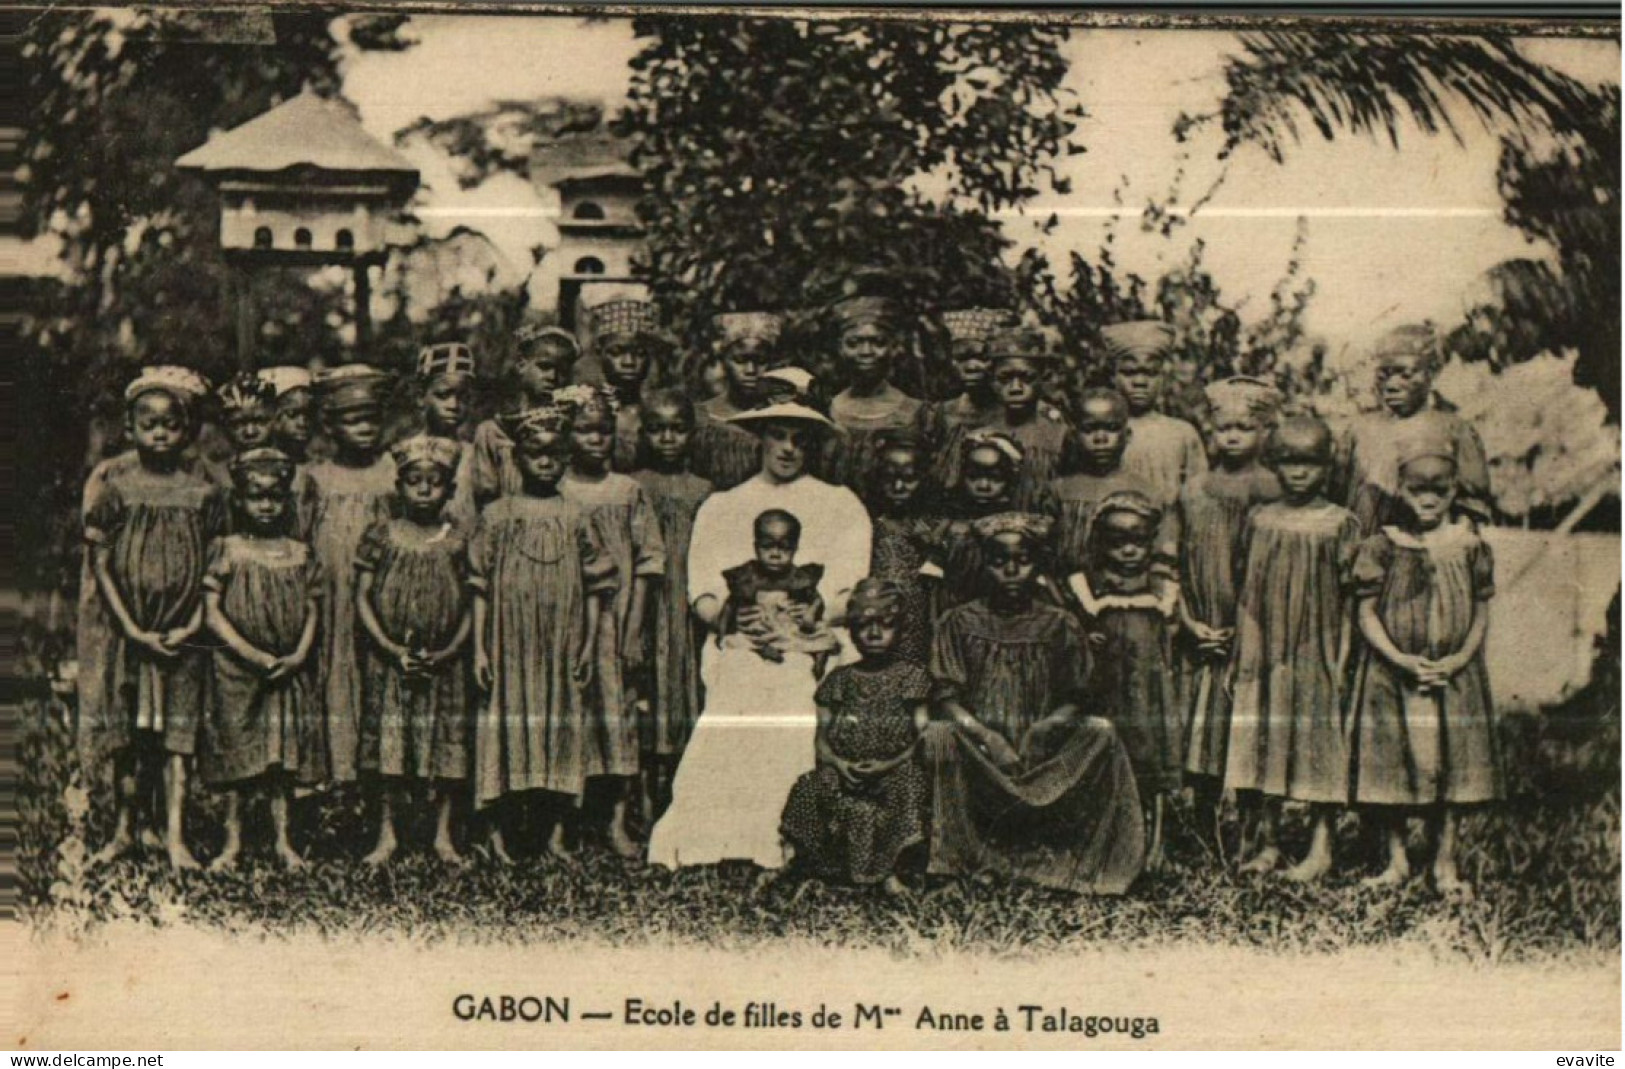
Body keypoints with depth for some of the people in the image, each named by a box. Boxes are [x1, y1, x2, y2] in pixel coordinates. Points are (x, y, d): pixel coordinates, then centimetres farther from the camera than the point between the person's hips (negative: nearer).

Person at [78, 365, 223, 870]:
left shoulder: (201, 490, -2)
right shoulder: (113, 484, -5)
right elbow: (99, 564, -6)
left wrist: (193, 625, -10)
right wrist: (134, 631, -11)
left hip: (180, 631, 0)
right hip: (124, 627, 0)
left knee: (177, 728, 0)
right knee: (125, 730, 7)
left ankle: (174, 834, 4)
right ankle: (126, 826, 20)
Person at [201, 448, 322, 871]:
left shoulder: (300, 554, 5)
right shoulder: (227, 550, -3)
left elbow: (312, 610, 5)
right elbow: (212, 611, -8)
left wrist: (299, 655, -11)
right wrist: (253, 654, -15)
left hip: (289, 671, 2)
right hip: (236, 669, -2)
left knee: (285, 753, 6)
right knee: (236, 754, 3)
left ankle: (282, 839, 15)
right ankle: (233, 840, 12)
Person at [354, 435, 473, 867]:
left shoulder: (457, 539, 0)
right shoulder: (381, 535, -3)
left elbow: (468, 604, 1)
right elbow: (363, 597, -4)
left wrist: (449, 651, -12)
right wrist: (392, 649, -13)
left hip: (443, 661, 1)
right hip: (388, 658, -1)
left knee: (446, 742, 4)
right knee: (388, 741, 4)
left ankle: (443, 835, 16)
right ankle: (387, 834, 15)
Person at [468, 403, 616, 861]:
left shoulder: (575, 517, 5)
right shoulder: (497, 516, 1)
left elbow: (595, 587, 7)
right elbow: (480, 588, 1)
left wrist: (589, 645, 1)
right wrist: (480, 649, -4)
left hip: (563, 645, 2)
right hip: (510, 641, -2)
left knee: (564, 727, 4)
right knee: (509, 724, -2)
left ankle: (558, 832, 13)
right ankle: (498, 831, 6)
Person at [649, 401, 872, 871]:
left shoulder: (841, 505, 15)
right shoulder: (719, 508, 21)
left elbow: (852, 598, 3)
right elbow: (703, 599, 11)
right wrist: (729, 612, -12)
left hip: (813, 665, -1)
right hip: (737, 666, 1)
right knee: (721, 774, -14)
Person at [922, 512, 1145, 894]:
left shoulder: (1060, 626, 9)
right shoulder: (960, 623, 6)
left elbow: (1074, 700, 5)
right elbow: (945, 696, -2)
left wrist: (1049, 725, -16)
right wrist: (983, 735, -17)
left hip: (1040, 749, 2)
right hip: (978, 750, -1)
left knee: (1101, 734, -22)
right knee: (937, 736, -31)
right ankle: (963, 858, -27)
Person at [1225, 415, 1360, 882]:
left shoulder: (1340, 523, -2)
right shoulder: (1260, 521, 5)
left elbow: (1348, 599, -2)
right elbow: (1247, 594, 8)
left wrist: (1343, 659, -7)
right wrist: (1242, 654, 4)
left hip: (1317, 651, -3)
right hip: (1267, 651, 3)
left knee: (1319, 742, 1)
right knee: (1264, 741, 5)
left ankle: (1321, 845, 8)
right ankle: (1267, 840, 14)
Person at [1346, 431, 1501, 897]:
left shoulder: (1470, 547, 3)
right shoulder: (1382, 547, -2)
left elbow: (1481, 612, 5)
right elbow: (1367, 613, -3)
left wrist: (1460, 658, -11)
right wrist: (1400, 659, -15)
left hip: (1454, 677, 1)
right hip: (1391, 675, -1)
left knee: (1452, 767, 4)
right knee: (1389, 766, 3)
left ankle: (1445, 863, 16)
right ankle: (1396, 860, 18)